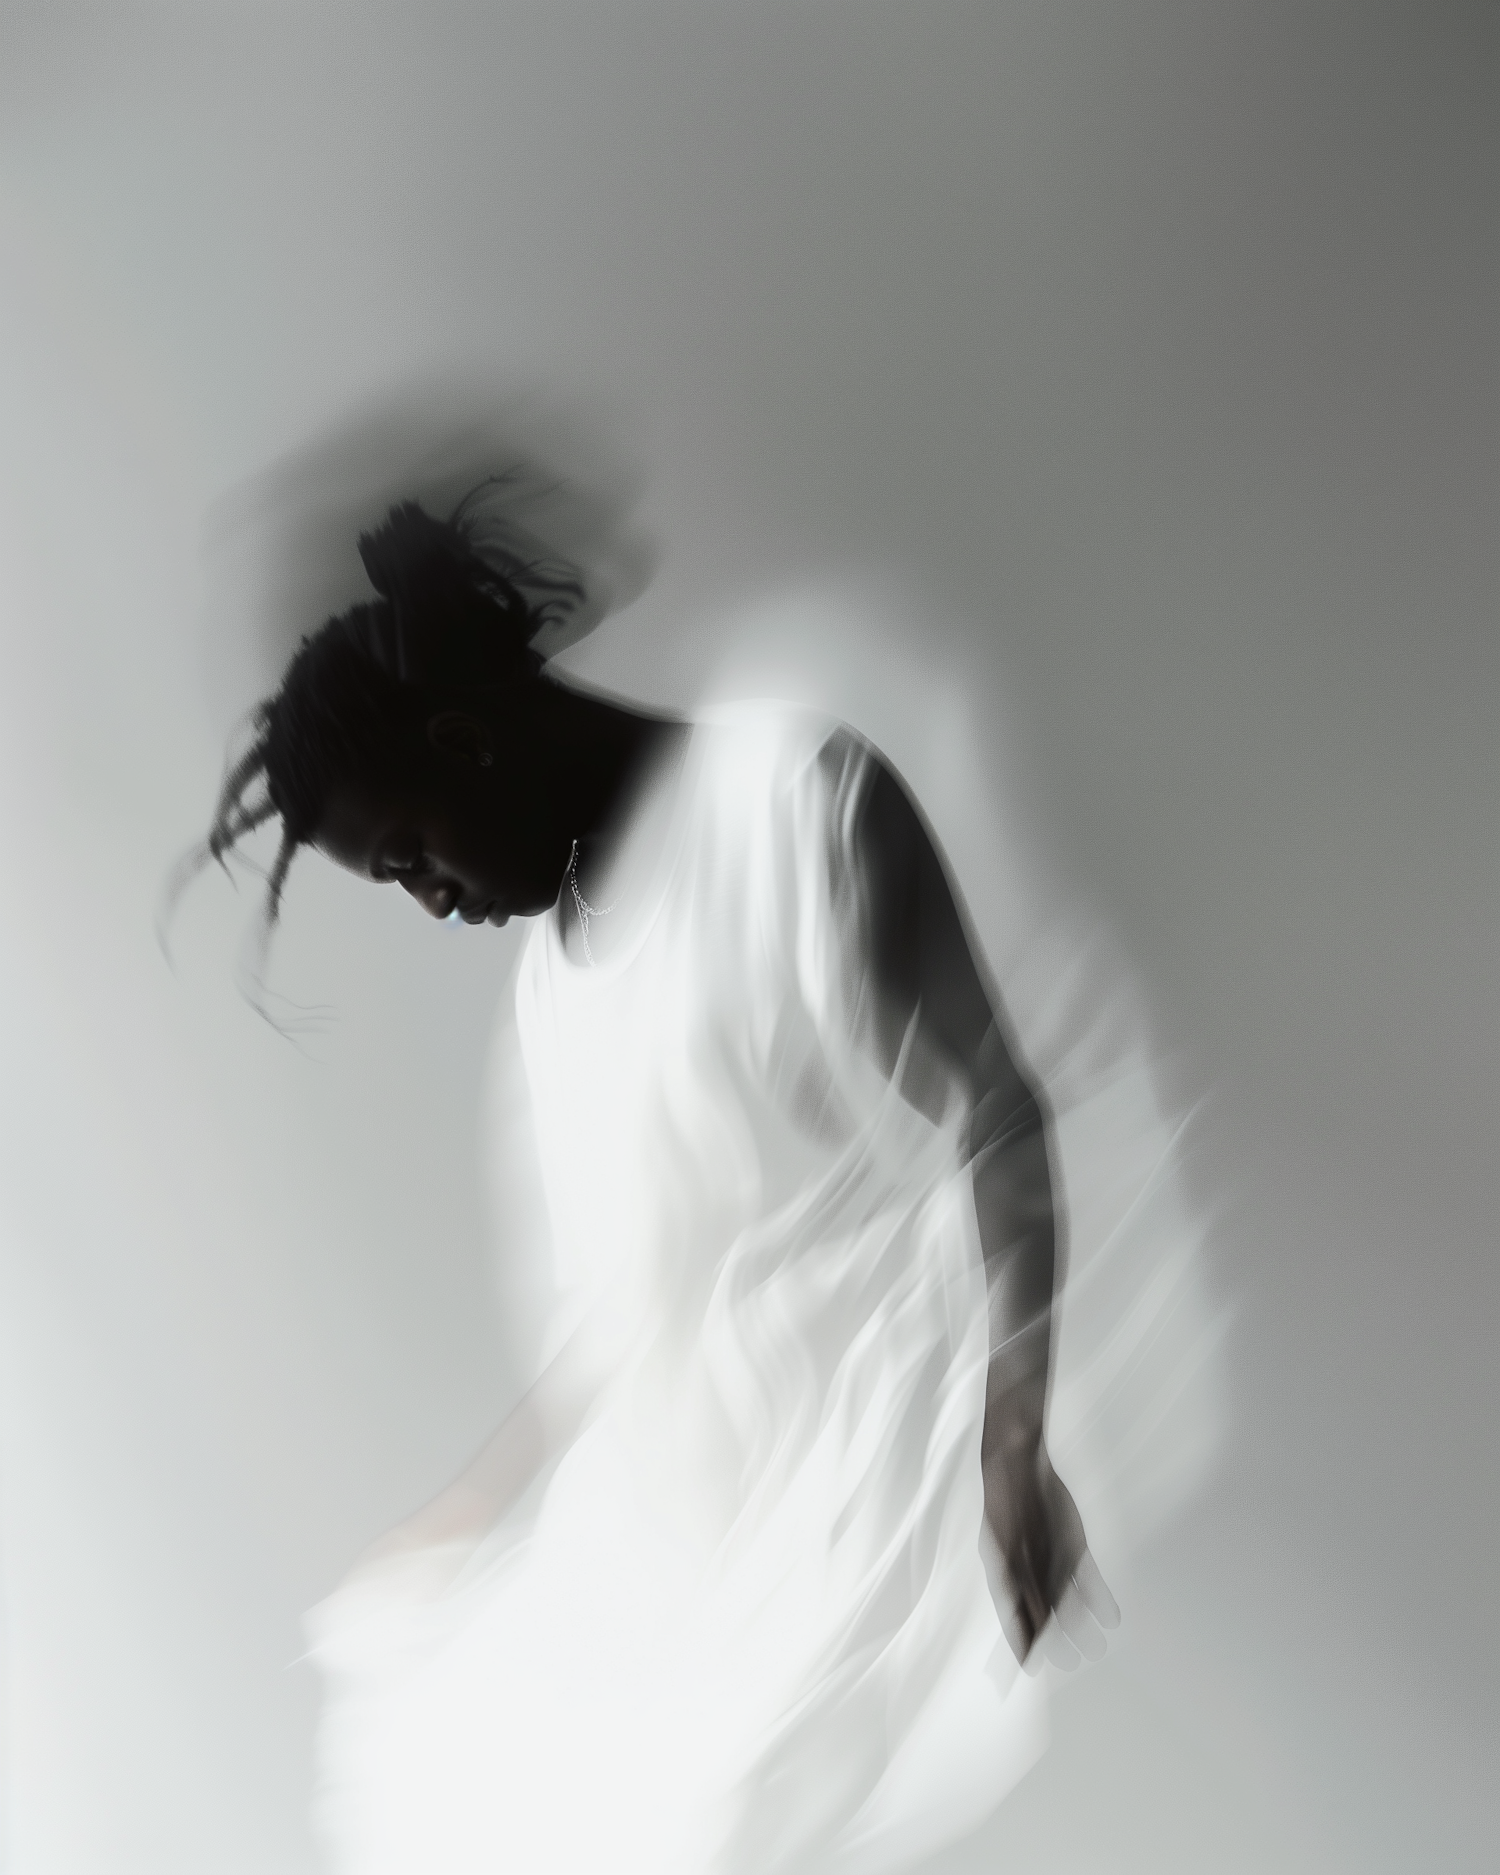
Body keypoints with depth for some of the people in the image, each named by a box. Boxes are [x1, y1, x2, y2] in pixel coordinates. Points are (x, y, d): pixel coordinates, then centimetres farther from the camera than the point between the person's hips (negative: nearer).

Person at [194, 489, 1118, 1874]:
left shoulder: (790, 793, -9)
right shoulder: (552, 963, 13)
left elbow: (991, 1122, -11)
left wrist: (1013, 1442, -15)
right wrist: (483, 1507, 22)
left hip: (861, 1455, -7)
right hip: (677, 1484, 8)